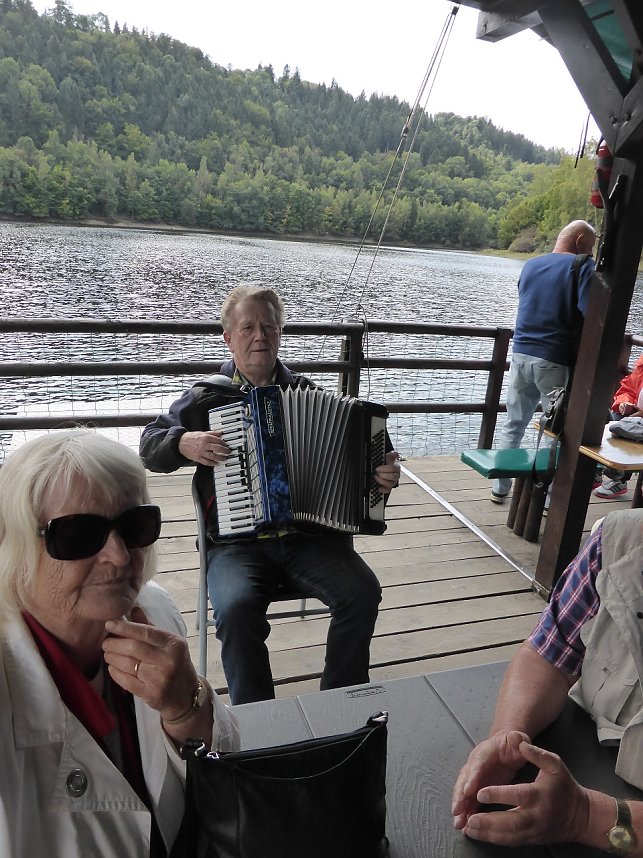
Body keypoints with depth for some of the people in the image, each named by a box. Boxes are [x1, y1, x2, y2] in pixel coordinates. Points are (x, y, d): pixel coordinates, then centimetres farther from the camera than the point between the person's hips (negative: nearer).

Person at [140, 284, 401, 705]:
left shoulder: (305, 391, 12)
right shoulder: (206, 397, 7)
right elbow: (150, 445, 10)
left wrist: (382, 471, -4)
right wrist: (183, 443, -12)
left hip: (311, 533, 2)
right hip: (237, 542, -1)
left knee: (363, 592, -19)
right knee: (237, 609, -29)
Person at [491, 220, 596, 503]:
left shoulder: (530, 265, 12)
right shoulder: (583, 266, -7)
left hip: (521, 354, 5)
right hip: (555, 361, -5)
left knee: (514, 424, 16)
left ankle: (500, 487, 22)